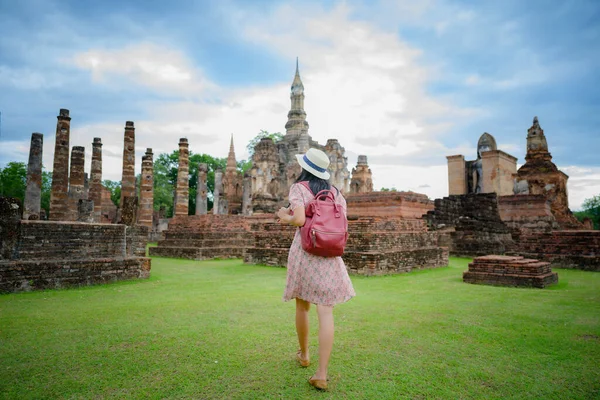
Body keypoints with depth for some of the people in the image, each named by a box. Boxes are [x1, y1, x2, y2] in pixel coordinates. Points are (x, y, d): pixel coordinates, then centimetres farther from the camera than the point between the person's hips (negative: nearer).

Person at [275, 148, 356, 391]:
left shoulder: (298, 188, -3)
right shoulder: (336, 192, 10)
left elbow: (300, 219, -17)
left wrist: (287, 219, 5)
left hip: (304, 250, -2)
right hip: (329, 254, 2)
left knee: (302, 306, 18)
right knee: (326, 312, -2)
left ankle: (304, 355, 37)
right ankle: (321, 375, -4)